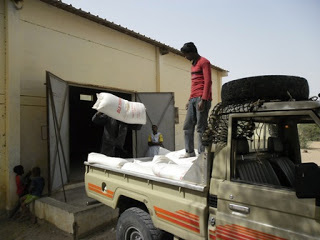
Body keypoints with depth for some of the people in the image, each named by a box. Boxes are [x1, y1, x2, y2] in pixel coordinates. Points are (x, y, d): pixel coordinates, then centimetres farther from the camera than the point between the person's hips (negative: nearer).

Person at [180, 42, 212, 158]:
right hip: (193, 99, 9)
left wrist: (203, 100, -19)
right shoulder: (193, 65, 25)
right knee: (187, 126, 5)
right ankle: (190, 152, 12)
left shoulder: (204, 62, -1)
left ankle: (202, 153, -3)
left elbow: (207, 82, -11)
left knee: (201, 127, -8)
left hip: (201, 99, -9)